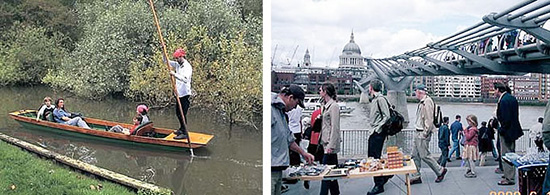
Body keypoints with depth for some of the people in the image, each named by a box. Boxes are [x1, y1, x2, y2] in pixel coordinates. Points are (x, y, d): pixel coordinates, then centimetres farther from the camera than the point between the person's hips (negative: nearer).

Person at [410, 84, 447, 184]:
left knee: (424, 155, -5)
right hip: (418, 133, 10)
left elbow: (429, 119, -19)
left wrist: (424, 133, -19)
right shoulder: (422, 102, 16)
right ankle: (416, 177, 14)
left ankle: (440, 170, 11)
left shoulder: (427, 102, -15)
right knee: (415, 155, 9)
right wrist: (418, 133, 17)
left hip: (423, 133, -10)